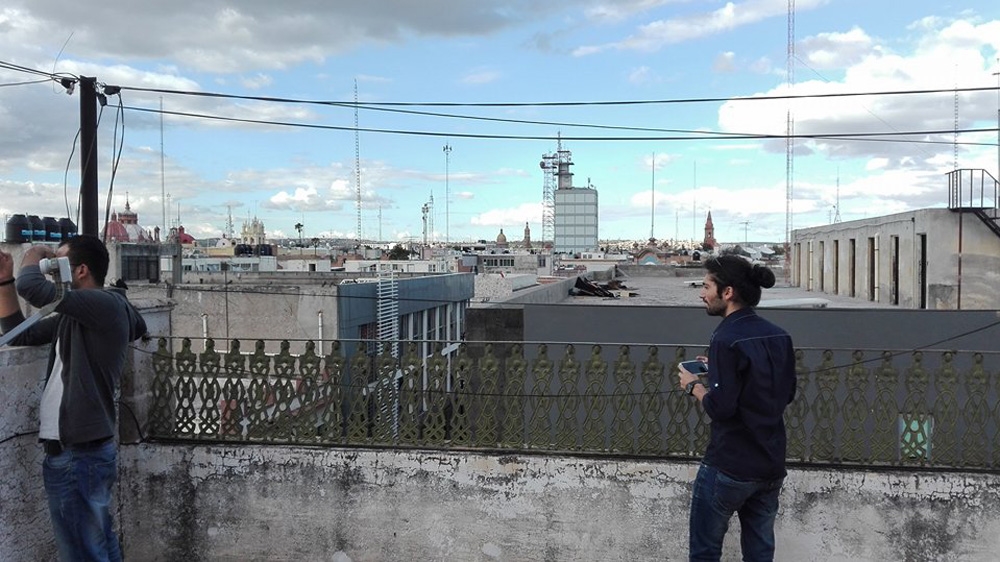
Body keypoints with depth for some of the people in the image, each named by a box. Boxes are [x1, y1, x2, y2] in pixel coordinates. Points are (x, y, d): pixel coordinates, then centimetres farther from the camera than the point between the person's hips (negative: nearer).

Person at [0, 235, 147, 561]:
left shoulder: (105, 304, -16)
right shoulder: (73, 315, 13)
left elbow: (32, 287, -26)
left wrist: (35, 254, -5)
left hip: (80, 455, -9)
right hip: (76, 451, 9)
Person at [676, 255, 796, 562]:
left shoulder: (726, 340, -18)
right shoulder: (779, 336, 4)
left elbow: (720, 407, -23)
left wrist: (694, 385, -4)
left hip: (729, 467, -7)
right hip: (771, 466, 7)